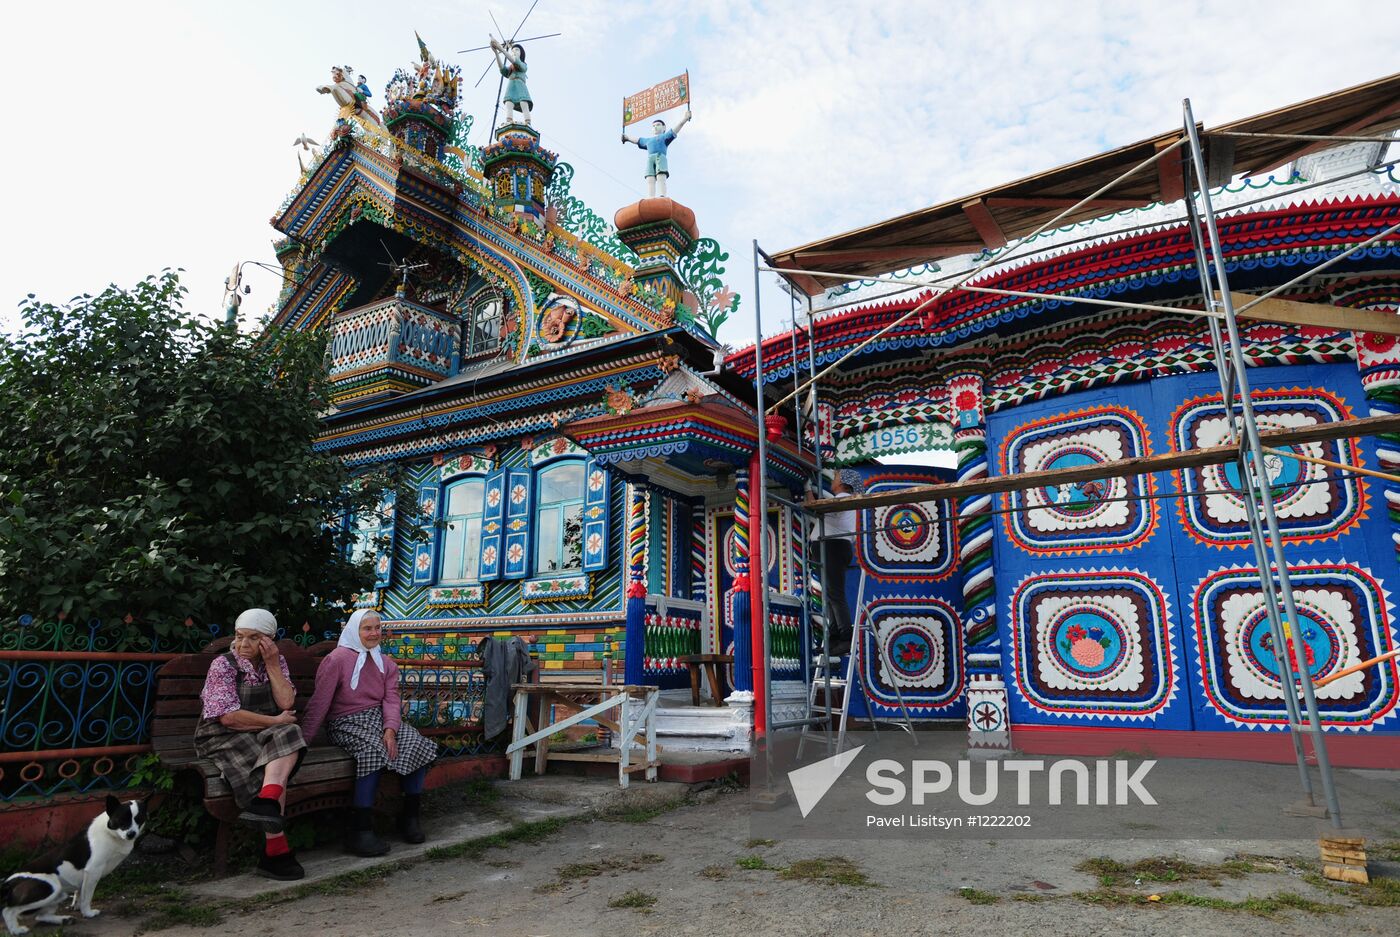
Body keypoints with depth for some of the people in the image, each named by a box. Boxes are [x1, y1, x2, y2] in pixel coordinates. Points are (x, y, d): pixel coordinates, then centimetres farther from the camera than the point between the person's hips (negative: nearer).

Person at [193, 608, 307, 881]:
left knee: (288, 734, -31)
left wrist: (272, 664, -9)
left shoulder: (277, 661, 8)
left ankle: (265, 804, -45)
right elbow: (229, 717, -15)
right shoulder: (223, 665, -5)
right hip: (224, 737, -4)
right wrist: (276, 721, -10)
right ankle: (276, 849, -31)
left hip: (264, 736, 4)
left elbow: (286, 703, -5)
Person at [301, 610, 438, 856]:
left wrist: (390, 729, -17)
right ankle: (361, 831, -28)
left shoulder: (386, 663, 13)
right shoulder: (337, 659, -5)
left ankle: (410, 815, -2)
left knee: (419, 745, -19)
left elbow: (391, 699, 1)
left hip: (380, 717, 6)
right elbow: (319, 703, -8)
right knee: (374, 751, -36)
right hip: (347, 723, -6)